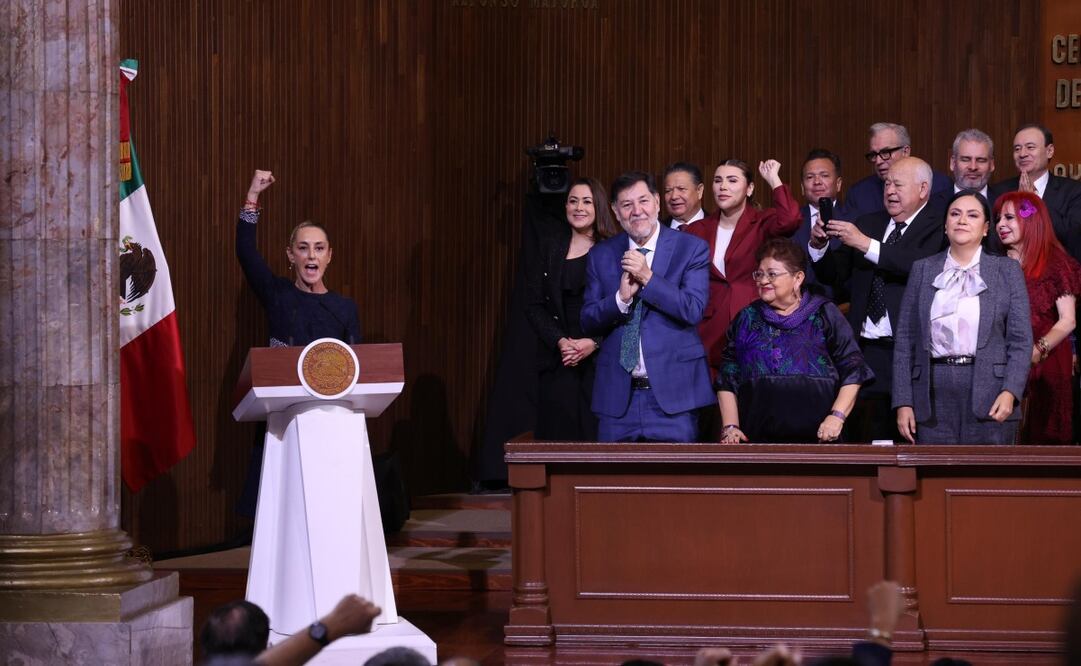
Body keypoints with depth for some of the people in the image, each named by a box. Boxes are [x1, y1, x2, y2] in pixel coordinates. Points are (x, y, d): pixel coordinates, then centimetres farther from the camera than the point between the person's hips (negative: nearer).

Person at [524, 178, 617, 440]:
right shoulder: (549, 248, 11)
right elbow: (534, 305, 6)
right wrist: (560, 341, -9)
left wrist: (594, 343, -14)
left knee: (599, 438, -6)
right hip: (557, 364, 2)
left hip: (600, 360, -2)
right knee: (558, 439, -1)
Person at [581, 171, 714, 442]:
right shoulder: (600, 255, 9)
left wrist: (648, 277, -16)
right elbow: (588, 322, 5)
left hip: (672, 390, -3)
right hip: (618, 394, 3)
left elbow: (694, 311, -10)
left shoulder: (691, 249, 1)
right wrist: (621, 297, -13)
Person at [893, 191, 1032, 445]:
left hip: (988, 395, -1)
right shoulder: (923, 270, 12)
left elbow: (1021, 340, 2)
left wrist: (1010, 392, -13)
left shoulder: (1007, 270, 8)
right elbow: (905, 339, 9)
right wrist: (903, 402, 1)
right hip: (934, 396, 1)